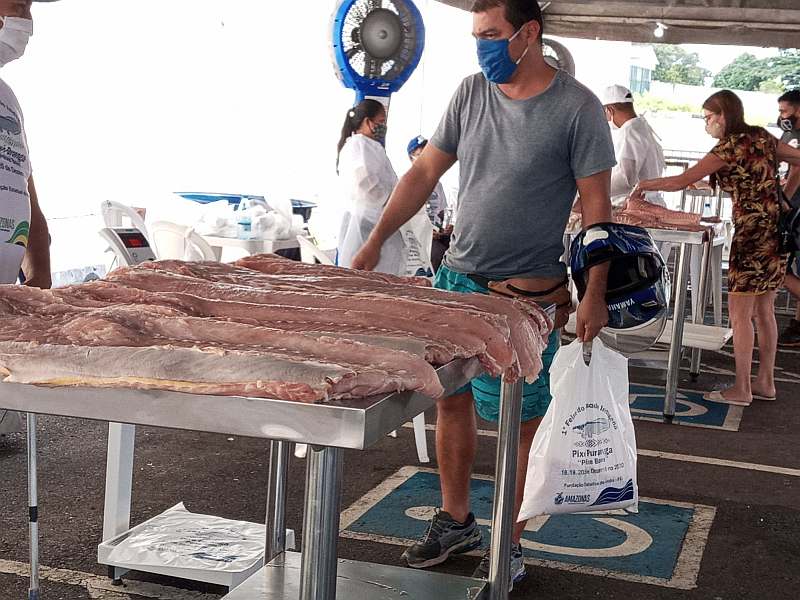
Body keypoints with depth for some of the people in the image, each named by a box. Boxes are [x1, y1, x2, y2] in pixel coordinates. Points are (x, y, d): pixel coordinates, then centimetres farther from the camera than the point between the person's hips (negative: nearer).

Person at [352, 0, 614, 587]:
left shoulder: (578, 107, -9)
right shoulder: (471, 92, 5)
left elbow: (596, 205, -8)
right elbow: (425, 171, 10)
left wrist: (595, 295, -13)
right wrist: (376, 241, 4)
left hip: (526, 294, -5)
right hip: (457, 276, 5)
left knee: (522, 421, 4)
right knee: (452, 401, 13)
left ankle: (510, 547, 19)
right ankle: (456, 521, 32)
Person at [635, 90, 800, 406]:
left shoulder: (730, 146, -13)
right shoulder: (762, 137, 9)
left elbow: (680, 181, -11)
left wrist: (644, 185, 2)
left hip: (752, 232, -9)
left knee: (740, 313, -1)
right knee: (763, 310, 14)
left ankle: (741, 389, 4)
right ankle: (765, 382, 21)